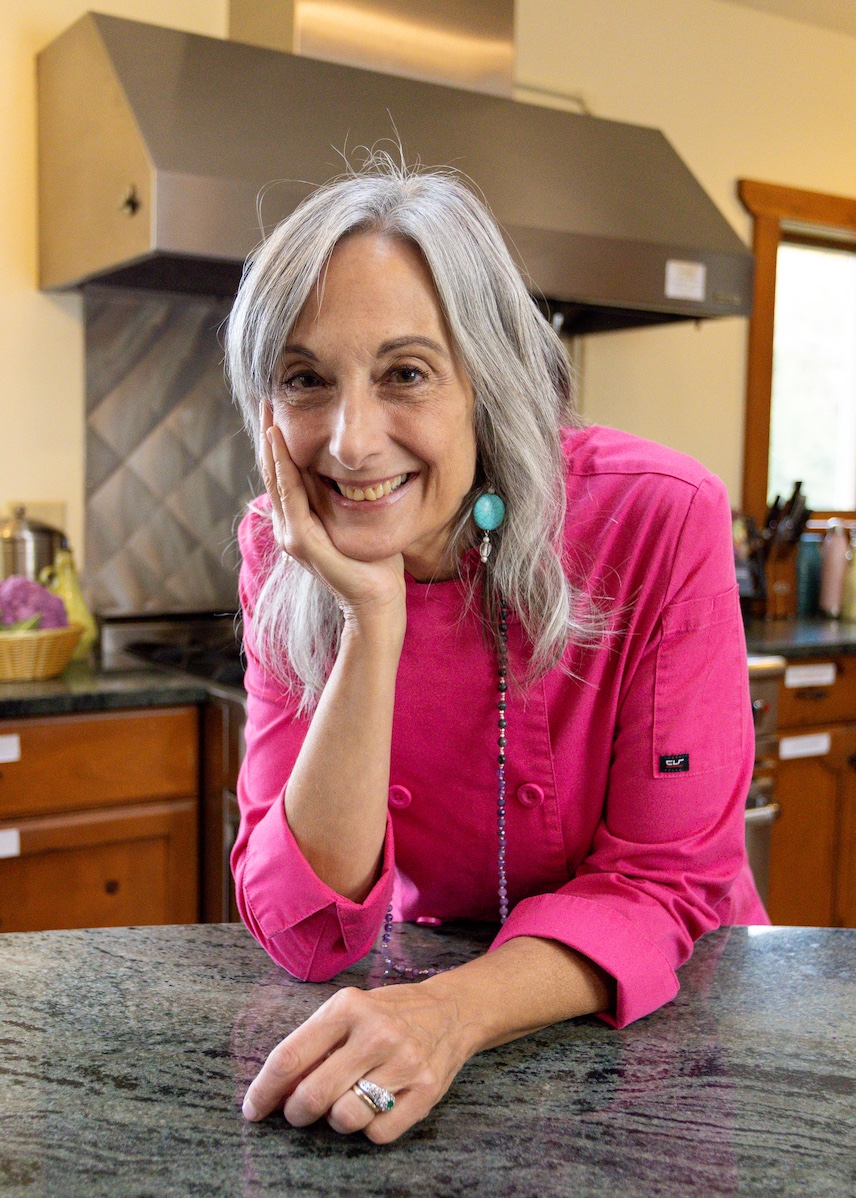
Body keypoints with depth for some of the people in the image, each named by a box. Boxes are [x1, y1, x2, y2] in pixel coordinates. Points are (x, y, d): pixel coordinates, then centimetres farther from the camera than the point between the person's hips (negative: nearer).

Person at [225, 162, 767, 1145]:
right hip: (429, 976, 1)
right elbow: (308, 935, -19)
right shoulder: (281, 551, -14)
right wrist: (374, 620, -29)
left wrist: (457, 1012, -33)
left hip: (657, 1003, 0)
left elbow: (668, 882, -16)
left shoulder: (659, 520, -21)